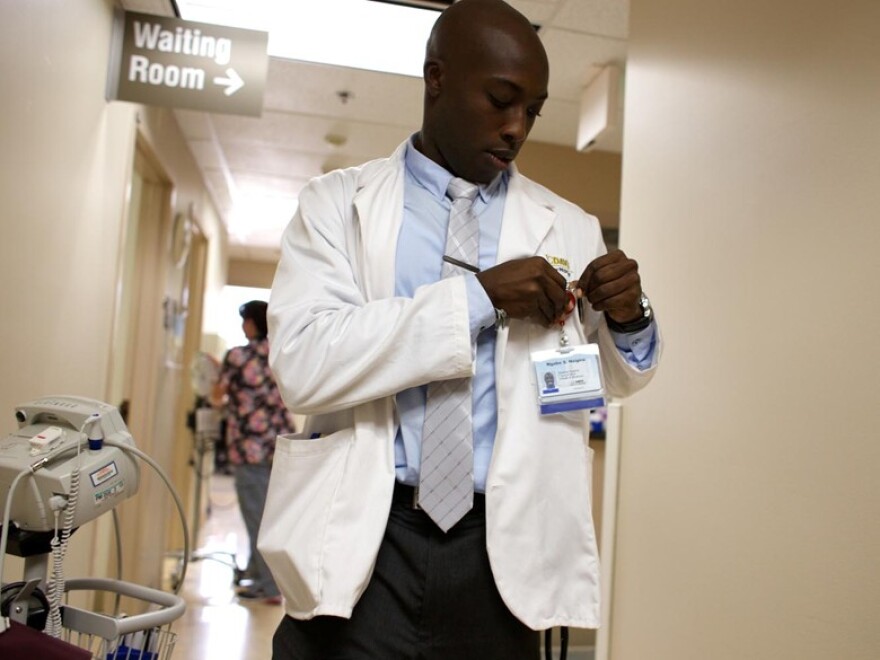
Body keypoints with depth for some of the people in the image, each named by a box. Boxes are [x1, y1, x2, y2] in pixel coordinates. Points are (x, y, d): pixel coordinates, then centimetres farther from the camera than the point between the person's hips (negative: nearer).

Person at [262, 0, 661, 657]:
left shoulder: (568, 227, 6)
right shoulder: (338, 202, 0)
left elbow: (617, 378, 16)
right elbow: (301, 363, -15)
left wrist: (628, 318, -7)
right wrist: (478, 294, -21)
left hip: (501, 552, 3)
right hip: (361, 546, -2)